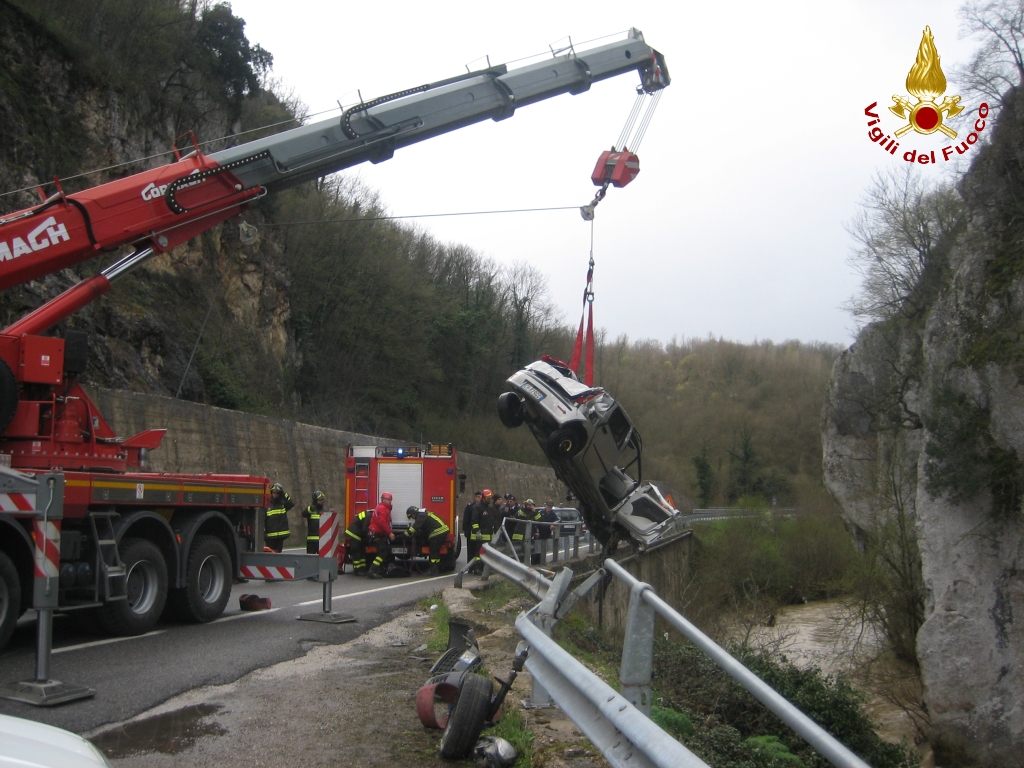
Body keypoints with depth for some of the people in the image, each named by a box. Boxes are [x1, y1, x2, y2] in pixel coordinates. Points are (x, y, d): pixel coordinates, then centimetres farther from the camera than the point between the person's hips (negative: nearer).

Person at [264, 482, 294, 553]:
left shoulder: (283, 504, 7)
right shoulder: (267, 506, 1)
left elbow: (292, 504, -14)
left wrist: (284, 494, -16)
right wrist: (264, 533, -8)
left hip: (280, 535, 2)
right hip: (270, 536, -2)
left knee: (278, 552, 8)